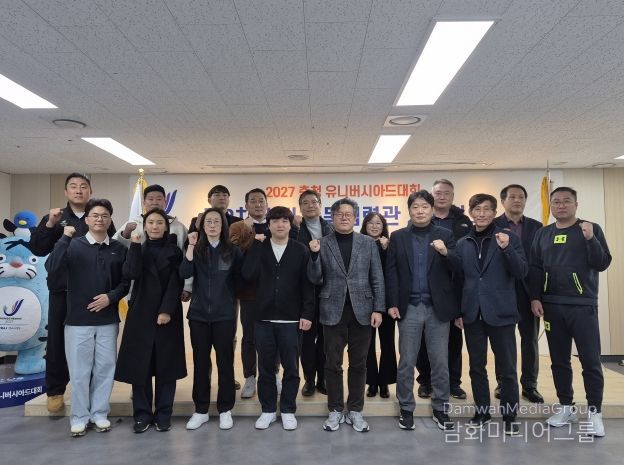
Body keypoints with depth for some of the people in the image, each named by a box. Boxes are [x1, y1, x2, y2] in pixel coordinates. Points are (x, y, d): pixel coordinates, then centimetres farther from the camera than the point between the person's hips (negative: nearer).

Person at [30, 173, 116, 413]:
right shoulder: (54, 218, 8)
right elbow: (37, 249, -2)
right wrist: (49, 225, -14)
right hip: (62, 291, 1)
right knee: (57, 341, 7)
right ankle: (55, 391, 22)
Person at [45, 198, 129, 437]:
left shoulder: (118, 249, 4)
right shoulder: (73, 245, -2)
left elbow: (126, 282, 6)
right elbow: (52, 268, -18)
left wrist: (111, 297, -10)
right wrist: (65, 238, -20)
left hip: (108, 320, 2)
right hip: (78, 319, -2)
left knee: (105, 368, 9)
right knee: (79, 370, 7)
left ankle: (100, 413, 24)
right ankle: (79, 417, 22)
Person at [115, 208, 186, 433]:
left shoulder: (174, 252, 6)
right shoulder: (137, 249, 9)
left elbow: (176, 284, -3)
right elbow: (131, 274, -11)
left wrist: (166, 311, -13)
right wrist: (135, 245, -13)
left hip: (168, 314, -1)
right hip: (141, 314, 1)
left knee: (166, 364, 3)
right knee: (139, 364, 2)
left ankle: (163, 415, 13)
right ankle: (142, 414, 14)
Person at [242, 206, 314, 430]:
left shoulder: (300, 250, 1)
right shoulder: (259, 248, 4)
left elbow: (307, 285, -1)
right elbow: (248, 275, -13)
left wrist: (307, 314, -7)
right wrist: (257, 244, -11)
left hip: (291, 319, -1)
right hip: (264, 318, 1)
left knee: (291, 367, 7)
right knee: (265, 367, 11)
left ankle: (288, 410, 23)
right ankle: (268, 410, 26)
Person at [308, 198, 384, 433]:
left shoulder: (368, 243, 4)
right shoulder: (321, 244, 1)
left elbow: (377, 279, 3)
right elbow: (316, 280, -2)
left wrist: (378, 309, -4)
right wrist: (315, 255, -17)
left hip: (361, 310, 1)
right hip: (333, 311, 0)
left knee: (358, 363, 9)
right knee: (333, 363, 7)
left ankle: (355, 411, 23)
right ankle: (335, 410, 22)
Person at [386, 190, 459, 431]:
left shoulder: (445, 236, 4)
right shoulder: (398, 237, 4)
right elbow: (391, 272, 1)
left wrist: (446, 253, -22)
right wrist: (392, 303, -6)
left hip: (438, 307, 0)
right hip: (409, 308, 0)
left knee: (440, 362, 9)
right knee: (406, 362, 7)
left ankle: (440, 409, 24)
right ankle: (406, 409, 22)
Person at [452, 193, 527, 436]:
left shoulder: (508, 238, 0)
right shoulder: (463, 243, 8)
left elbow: (522, 272, -6)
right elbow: (458, 278, 10)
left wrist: (506, 249, -21)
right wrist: (457, 311, 7)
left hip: (500, 313, -3)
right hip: (472, 314, 3)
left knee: (507, 368, 5)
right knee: (477, 366, 12)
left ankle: (509, 416, 19)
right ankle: (482, 411, 27)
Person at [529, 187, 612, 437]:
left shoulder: (591, 229, 2)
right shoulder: (542, 234, 10)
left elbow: (602, 264, -6)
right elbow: (535, 268, 9)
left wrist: (590, 239, -20)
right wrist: (535, 298, 0)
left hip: (583, 306, -3)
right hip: (552, 306, 3)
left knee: (590, 361, 1)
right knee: (559, 360, 10)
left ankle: (595, 412, 13)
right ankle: (566, 407, 22)